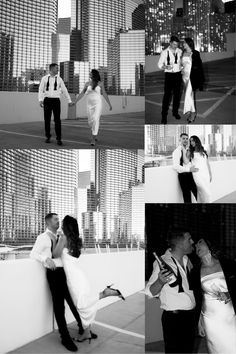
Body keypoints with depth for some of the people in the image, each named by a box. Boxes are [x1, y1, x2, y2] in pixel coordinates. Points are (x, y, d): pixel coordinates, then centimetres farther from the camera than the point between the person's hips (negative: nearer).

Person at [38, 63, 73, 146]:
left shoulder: (59, 79, 7)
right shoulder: (44, 78, 4)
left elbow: (64, 90, 11)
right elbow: (41, 90, 0)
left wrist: (69, 100, 11)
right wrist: (40, 100, -13)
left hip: (56, 100, 0)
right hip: (47, 100, 0)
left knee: (57, 120, -7)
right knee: (47, 120, 3)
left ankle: (59, 139, -4)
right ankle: (48, 137, 17)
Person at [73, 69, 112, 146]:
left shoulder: (100, 83, -1)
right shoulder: (87, 83, 5)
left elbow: (104, 94, 2)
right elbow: (82, 94, 6)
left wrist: (109, 104, 2)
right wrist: (75, 102, 1)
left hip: (98, 103, -3)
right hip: (89, 104, 3)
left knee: (96, 120, -16)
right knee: (90, 121, 6)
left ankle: (93, 139, -15)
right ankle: (95, 134, 34)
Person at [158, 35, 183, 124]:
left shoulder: (180, 51, 3)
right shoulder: (165, 52, -6)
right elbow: (159, 64, -5)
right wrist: (166, 67, -24)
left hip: (178, 74, 4)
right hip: (169, 75, -3)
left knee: (177, 94, 11)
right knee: (167, 95, -6)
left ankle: (175, 112, 28)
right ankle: (164, 116, -1)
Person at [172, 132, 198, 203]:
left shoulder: (189, 150, 11)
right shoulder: (177, 151, -11)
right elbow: (176, 166, -21)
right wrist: (189, 169, -28)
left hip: (191, 174, 6)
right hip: (183, 176, -6)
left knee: (198, 194, 9)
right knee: (187, 198, 1)